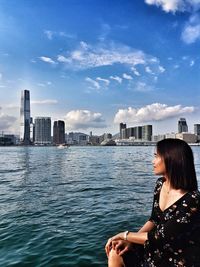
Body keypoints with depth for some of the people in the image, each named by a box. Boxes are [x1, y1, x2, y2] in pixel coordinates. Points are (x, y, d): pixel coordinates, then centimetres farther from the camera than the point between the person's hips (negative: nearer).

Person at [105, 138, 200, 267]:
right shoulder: (160, 184, -5)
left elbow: (160, 237, -24)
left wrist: (125, 235, -13)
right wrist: (130, 241, -9)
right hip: (159, 249, 6)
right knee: (115, 254, -6)